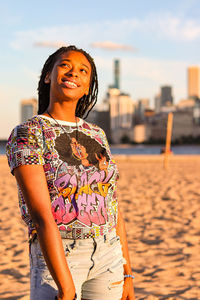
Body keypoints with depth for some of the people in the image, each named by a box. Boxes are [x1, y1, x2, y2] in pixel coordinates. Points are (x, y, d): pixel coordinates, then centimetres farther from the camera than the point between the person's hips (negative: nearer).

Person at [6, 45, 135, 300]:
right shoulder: (26, 135, -9)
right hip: (56, 258, -5)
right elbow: (42, 216, -17)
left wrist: (127, 273, 9)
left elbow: (113, 209, 10)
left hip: (109, 259, 5)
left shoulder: (96, 135, 9)